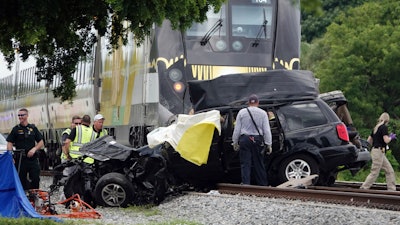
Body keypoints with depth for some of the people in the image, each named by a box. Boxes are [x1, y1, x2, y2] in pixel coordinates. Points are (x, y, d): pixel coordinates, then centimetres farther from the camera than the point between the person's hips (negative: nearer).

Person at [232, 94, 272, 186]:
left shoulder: (242, 112, 1)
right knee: (259, 164, 8)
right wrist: (268, 144, 3)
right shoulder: (262, 113, 1)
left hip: (244, 140, -1)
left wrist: (235, 142, 11)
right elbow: (267, 130, 0)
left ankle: (245, 184, -7)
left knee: (245, 164, 1)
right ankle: (263, 184, 12)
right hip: (257, 140, 1)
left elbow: (237, 129, 3)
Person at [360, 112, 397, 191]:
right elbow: (386, 140, -21)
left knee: (390, 171, 9)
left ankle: (392, 189, 7)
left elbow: (368, 141, 18)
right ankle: (363, 188, -3)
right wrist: (391, 137, -2)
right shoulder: (384, 127, -11)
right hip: (379, 152, -9)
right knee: (374, 173, -5)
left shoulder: (376, 128, 15)